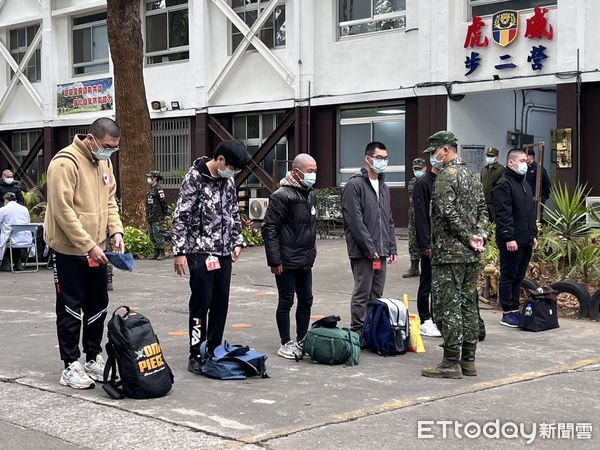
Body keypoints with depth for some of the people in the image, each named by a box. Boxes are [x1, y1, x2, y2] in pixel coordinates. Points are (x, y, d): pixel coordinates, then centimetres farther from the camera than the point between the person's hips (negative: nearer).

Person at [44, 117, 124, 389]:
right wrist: (88, 245, -23)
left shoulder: (104, 163, 7)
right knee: (70, 309, 0)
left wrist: (115, 231, -3)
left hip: (96, 249, 8)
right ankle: (71, 366, 9)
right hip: (69, 250, -8)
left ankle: (94, 358, 26)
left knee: (98, 306, 13)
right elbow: (63, 210, -22)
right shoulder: (65, 162, -19)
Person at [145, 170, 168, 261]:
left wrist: (163, 214, -8)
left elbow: (163, 203, -14)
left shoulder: (158, 189, -12)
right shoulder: (150, 189, 16)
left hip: (158, 218, -9)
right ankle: (156, 253, 17)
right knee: (152, 236, 11)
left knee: (159, 235, -8)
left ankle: (161, 253, -4)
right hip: (150, 218, 9)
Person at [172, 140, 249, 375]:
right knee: (201, 303, -4)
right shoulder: (195, 177, -11)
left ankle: (214, 351, 18)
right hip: (200, 251, -7)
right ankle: (196, 355, 3)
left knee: (221, 303, 8)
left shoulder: (228, 180, 10)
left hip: (224, 252, 7)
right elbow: (180, 216, -12)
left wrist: (237, 241, 13)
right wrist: (179, 252, -15)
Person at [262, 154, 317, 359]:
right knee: (286, 302, 0)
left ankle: (302, 341, 23)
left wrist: (312, 249, 16)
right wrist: (275, 260, -18)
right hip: (287, 262, -8)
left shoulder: (309, 194, 12)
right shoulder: (282, 196, -15)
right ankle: (286, 344, 10)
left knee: (306, 301, 12)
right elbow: (269, 228, -16)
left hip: (305, 261, 8)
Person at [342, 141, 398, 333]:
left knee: (377, 295, 12)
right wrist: (370, 248, -17)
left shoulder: (383, 187, 17)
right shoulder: (355, 185, -10)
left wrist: (392, 248, 13)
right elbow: (355, 221, -16)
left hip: (381, 252, 8)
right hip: (362, 252, -8)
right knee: (362, 295, -4)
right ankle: (358, 334, 2)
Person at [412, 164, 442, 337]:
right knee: (427, 283, 1)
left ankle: (436, 318, 20)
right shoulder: (423, 184, -10)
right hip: (430, 244, -7)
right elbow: (420, 217, -15)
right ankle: (425, 321, 8)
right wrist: (426, 244, -19)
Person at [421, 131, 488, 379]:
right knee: (468, 304, 11)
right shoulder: (472, 175, 16)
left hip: (449, 253, -9)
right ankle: (468, 360, 16)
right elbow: (483, 208, 15)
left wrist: (469, 238, -11)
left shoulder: (446, 176, -12)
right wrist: (479, 235, 4)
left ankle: (451, 362, -3)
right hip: (471, 255, 9)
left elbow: (449, 214, -20)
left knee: (447, 306, -5)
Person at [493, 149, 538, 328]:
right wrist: (509, 238, -22)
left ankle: (515, 310, 20)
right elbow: (503, 215, -18)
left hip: (525, 240, 9)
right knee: (508, 277, -1)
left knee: (518, 277, 13)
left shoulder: (525, 184, 19)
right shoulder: (503, 185, -11)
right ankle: (508, 314, 3)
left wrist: (534, 235, 19)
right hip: (511, 241, -9)